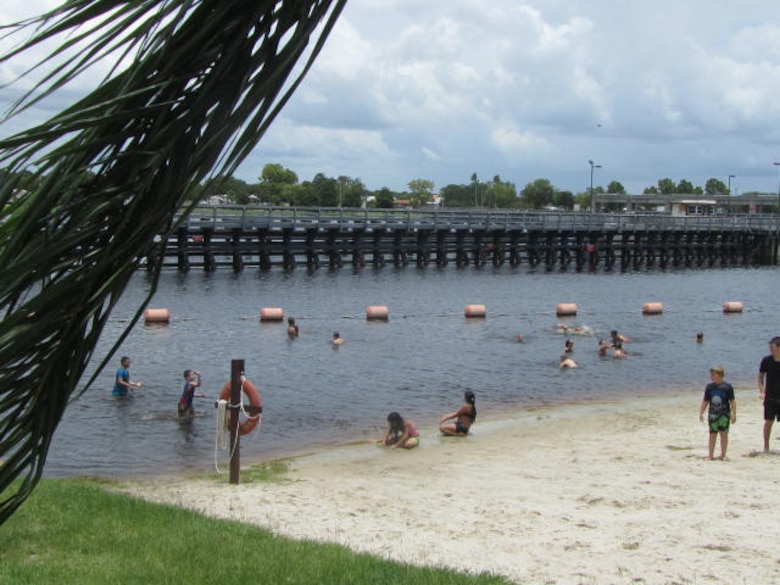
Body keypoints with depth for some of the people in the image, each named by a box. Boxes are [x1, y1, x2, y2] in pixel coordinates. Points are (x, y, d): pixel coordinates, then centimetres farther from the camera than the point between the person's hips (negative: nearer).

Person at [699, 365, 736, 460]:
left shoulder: (727, 387, -6)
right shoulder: (709, 387, 4)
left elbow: (732, 401, -3)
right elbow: (705, 401, 10)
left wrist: (734, 414, -6)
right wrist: (701, 413, 6)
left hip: (724, 414, -3)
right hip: (712, 414, 3)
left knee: (724, 434, 0)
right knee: (712, 435, 5)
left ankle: (723, 455, 9)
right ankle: (711, 455, 11)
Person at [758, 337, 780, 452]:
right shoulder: (767, 360, -5)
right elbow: (761, 376, 4)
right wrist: (762, 391, -6)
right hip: (770, 397, 0)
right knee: (768, 421, 4)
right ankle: (766, 446, 15)